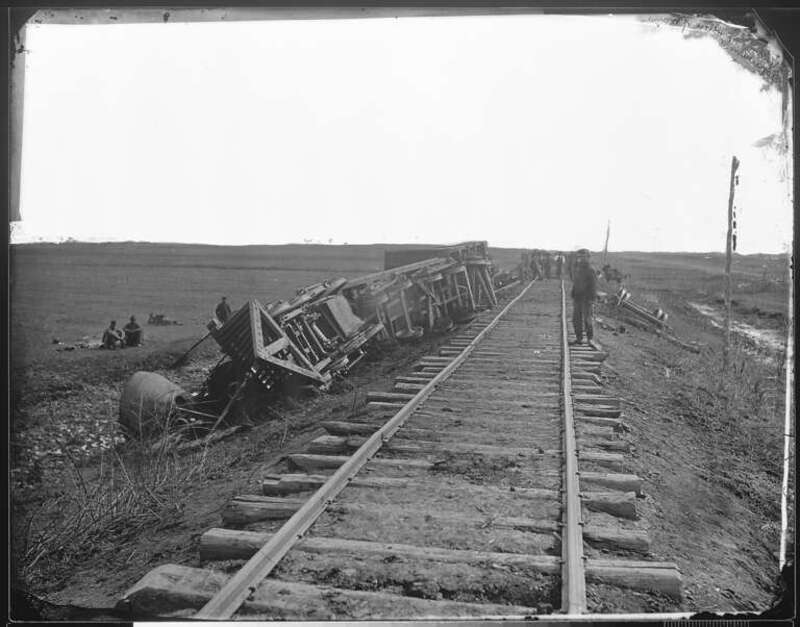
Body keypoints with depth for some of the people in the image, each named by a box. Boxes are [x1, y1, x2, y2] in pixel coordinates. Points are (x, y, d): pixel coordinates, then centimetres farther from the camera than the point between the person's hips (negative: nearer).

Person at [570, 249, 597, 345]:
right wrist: (573, 296, 16)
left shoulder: (590, 270, -11)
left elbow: (593, 285, -12)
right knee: (576, 319, 6)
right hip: (577, 298, 7)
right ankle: (579, 338, 14)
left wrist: (591, 299, -17)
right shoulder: (576, 269, 11)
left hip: (586, 299, -7)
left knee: (587, 319, -4)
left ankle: (590, 338, 8)